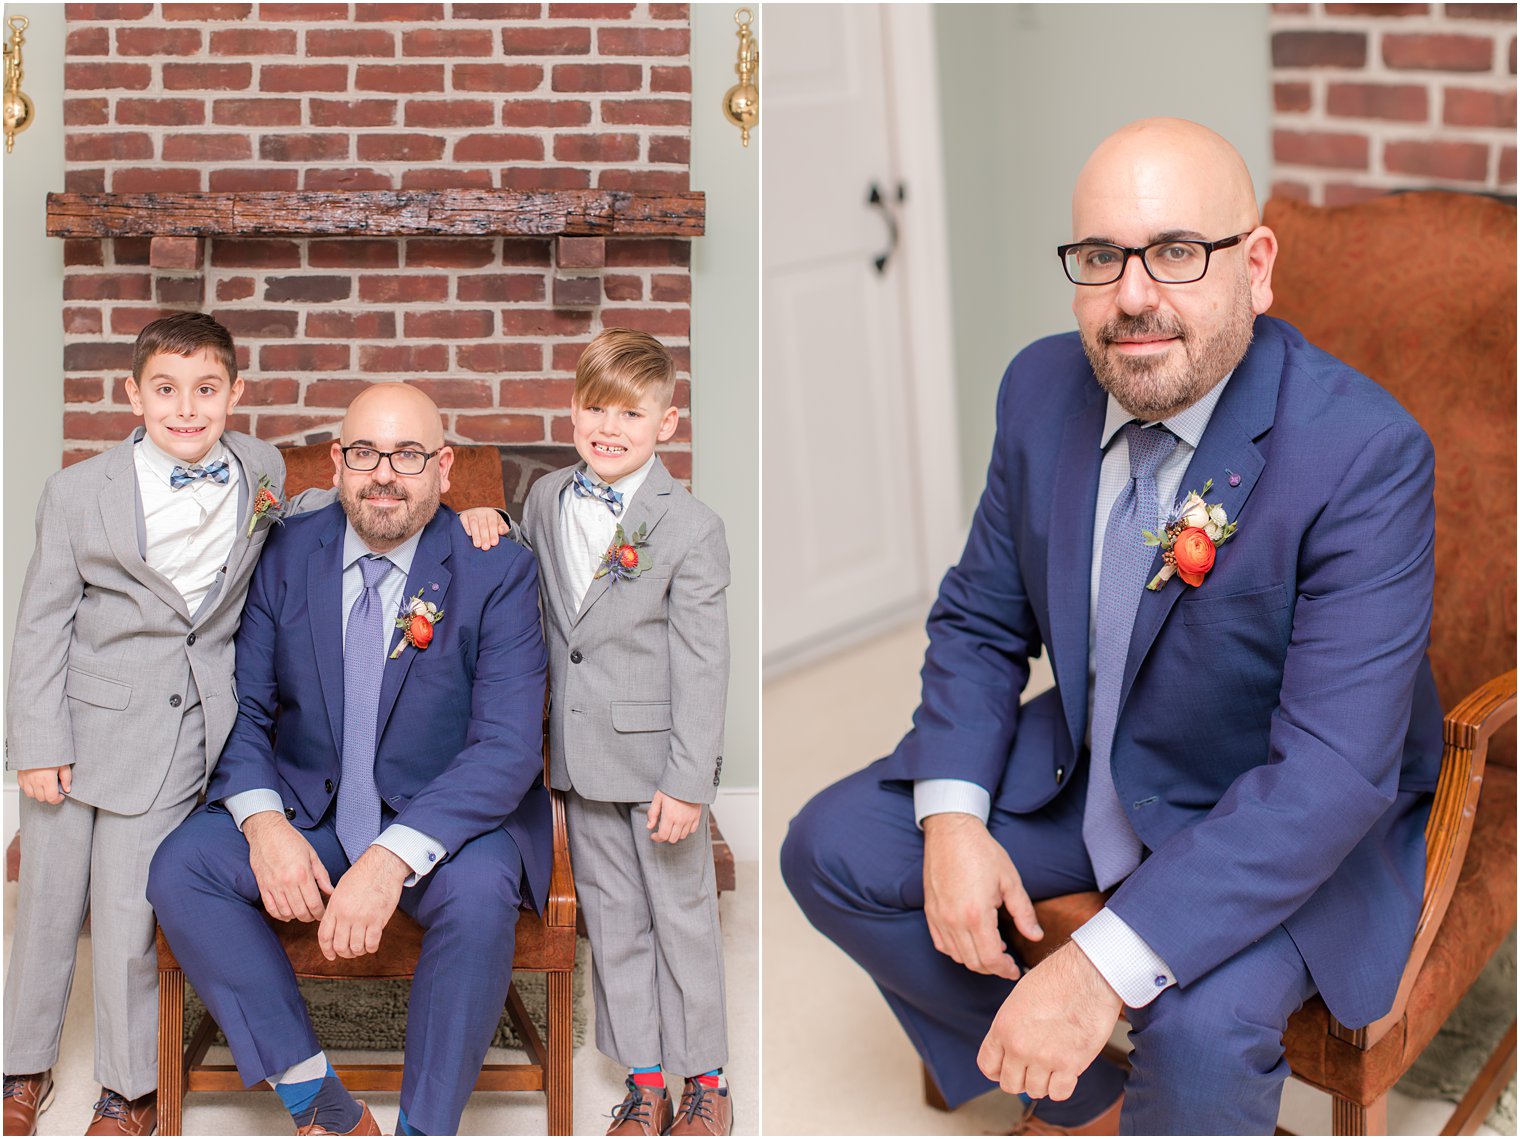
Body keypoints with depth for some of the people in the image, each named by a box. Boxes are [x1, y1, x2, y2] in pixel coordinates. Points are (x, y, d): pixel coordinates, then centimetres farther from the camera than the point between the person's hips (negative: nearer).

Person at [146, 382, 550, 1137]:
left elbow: (508, 747, -18)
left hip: (444, 818, -3)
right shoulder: (287, 556, 1)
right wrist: (262, 821, -20)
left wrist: (393, 859, -32)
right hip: (306, 811, 4)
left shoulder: (496, 571, -10)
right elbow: (243, 708, 2)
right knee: (179, 870, -21)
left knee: (478, 890, -35)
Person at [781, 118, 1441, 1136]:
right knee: (831, 850, -1)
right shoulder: (1042, 388, -8)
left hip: (1283, 828, -6)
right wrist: (953, 819, -13)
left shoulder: (1365, 454, -28)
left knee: (1203, 1031, -32)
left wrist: (1106, 964, -39)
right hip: (1084, 767, 6)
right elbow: (980, 620, 5)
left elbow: (1334, 767, -33)